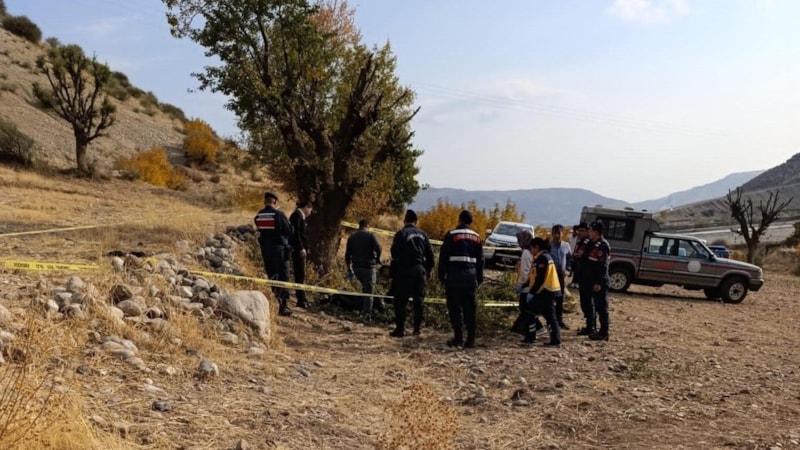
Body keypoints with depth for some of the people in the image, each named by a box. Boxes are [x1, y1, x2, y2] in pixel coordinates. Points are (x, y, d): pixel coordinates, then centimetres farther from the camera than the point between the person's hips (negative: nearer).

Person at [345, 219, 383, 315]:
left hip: (356, 267, 5)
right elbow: (378, 248, -18)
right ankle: (366, 312, 0)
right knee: (369, 290, 1)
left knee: (365, 287, 23)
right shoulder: (370, 235, -5)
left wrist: (349, 268, 19)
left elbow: (347, 254, 10)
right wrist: (377, 259, 1)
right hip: (368, 266, -5)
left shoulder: (351, 237, 10)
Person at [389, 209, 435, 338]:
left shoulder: (401, 234, -4)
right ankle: (417, 328, 13)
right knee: (419, 300, 11)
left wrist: (393, 273, 1)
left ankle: (400, 329, -1)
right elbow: (430, 254, 12)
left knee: (401, 300, 1)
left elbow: (395, 254, -10)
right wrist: (429, 270, 20)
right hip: (420, 270, 5)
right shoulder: (422, 234, 11)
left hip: (405, 270, -5)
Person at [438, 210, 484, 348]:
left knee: (455, 307, 1)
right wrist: (479, 278, 18)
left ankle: (458, 338, -1)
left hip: (455, 274, -4)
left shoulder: (451, 235, -3)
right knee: (469, 308, 7)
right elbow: (480, 260, 14)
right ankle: (470, 339, 6)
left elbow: (443, 257, -5)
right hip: (471, 275, 4)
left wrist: (441, 276, 1)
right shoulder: (476, 237, 11)